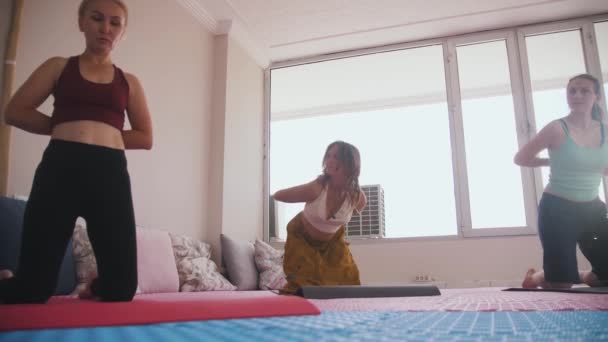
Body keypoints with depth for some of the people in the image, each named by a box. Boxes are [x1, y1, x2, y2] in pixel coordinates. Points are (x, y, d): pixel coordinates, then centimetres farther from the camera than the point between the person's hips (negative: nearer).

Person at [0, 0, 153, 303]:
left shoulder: (128, 82, 19)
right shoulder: (59, 67, 16)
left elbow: (145, 138, 14)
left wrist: (106, 137, 4)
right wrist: (63, 130, 7)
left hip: (110, 173, 2)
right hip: (60, 168, -1)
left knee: (122, 286, -4)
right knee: (34, 286, -3)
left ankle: (95, 287, 30)